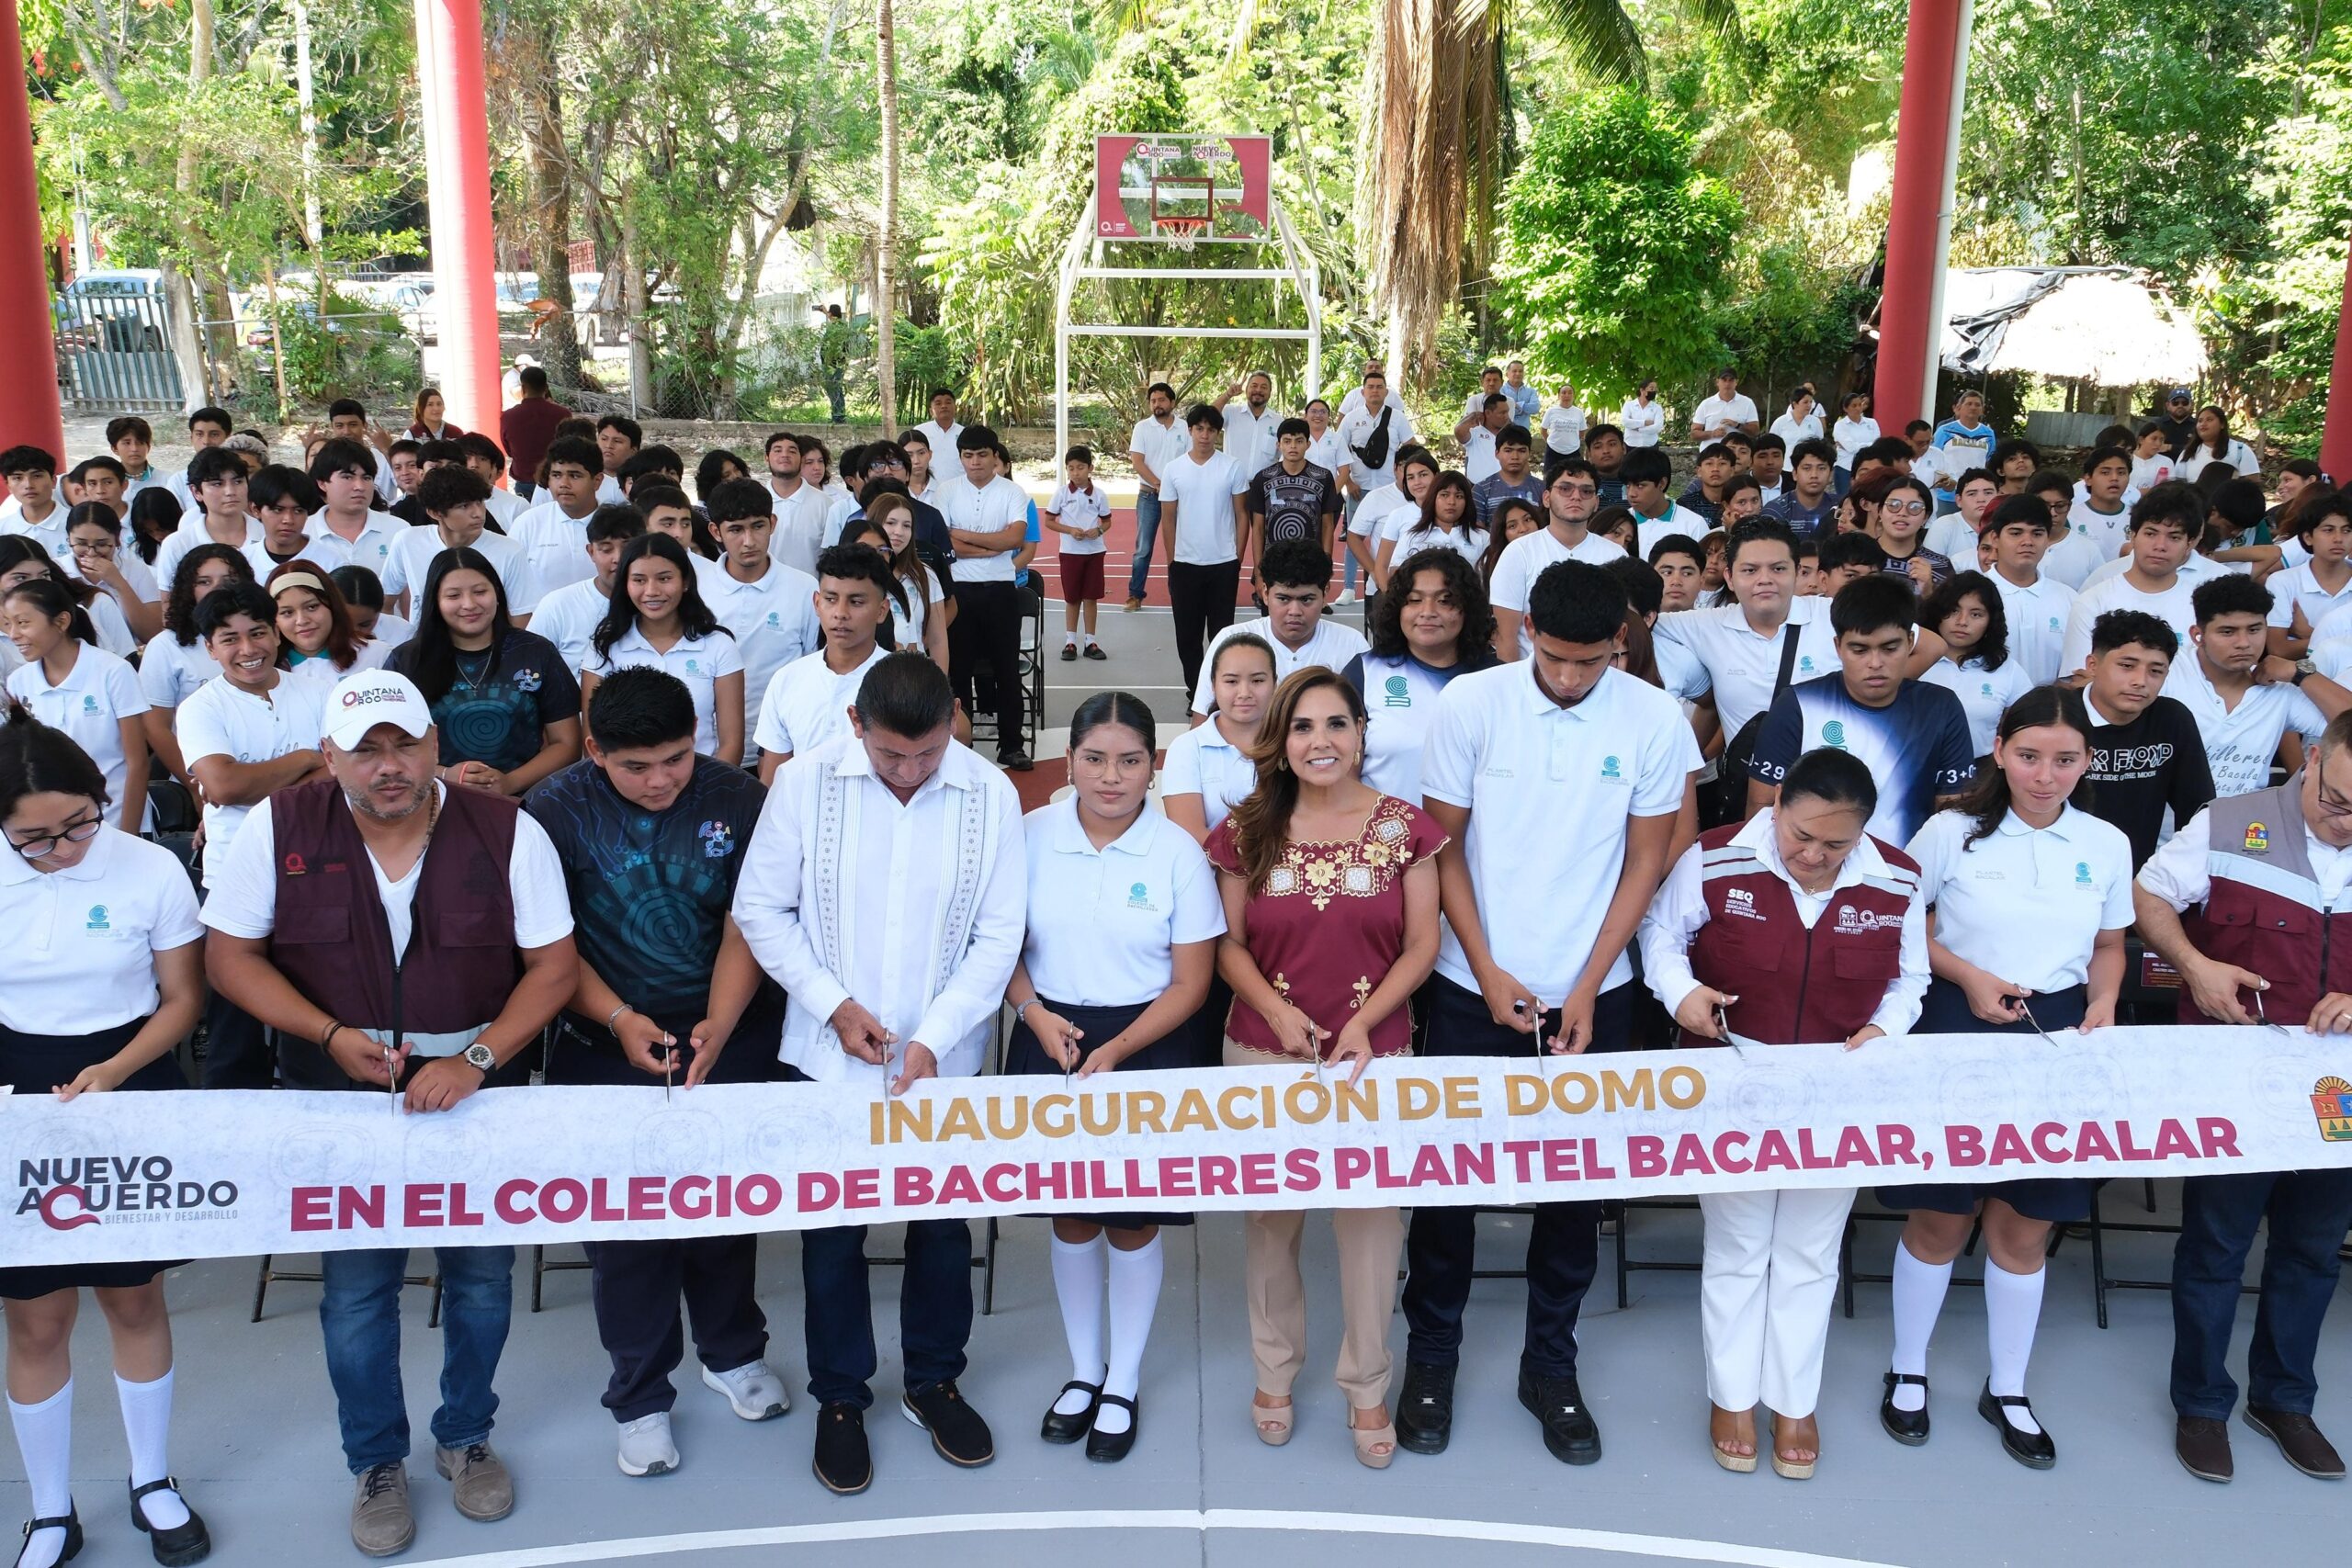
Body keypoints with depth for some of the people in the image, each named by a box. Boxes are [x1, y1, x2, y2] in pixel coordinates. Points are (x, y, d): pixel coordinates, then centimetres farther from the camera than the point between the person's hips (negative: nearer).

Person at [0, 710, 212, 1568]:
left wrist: (113, 1073, -17)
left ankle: (151, 1483, 33)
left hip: (134, 1089, -1)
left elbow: (182, 998, -3)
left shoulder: (152, 870, -12)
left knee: (135, 1299, 12)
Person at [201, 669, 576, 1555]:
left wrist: (477, 1059, -20)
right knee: (356, 1291, 9)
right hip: (344, 1094, 0)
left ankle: (466, 1438, 36)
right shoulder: (280, 829, -10)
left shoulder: (506, 832, -12)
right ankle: (376, 1464, 31)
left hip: (478, 1089, 0)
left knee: (481, 1275, 12)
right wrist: (333, 1035, -17)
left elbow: (552, 966, -7)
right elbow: (229, 955, -3)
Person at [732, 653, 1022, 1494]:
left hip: (944, 1059, 1)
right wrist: (834, 1003, -12)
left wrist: (933, 1037, -15)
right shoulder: (805, 783, -10)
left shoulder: (990, 795, -9)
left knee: (943, 1225, 14)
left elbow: (999, 936, -6)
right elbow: (761, 909, -3)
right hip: (830, 1056, 0)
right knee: (832, 1230, 11)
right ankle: (840, 1397, 31)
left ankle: (934, 1380, 36)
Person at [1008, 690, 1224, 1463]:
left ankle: (1123, 1384, 27)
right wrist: (1034, 1013, -13)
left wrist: (1114, 1052, -16)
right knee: (1071, 1215, 13)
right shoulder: (1030, 835, -3)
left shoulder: (1178, 852, -8)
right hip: (1050, 1039, 2)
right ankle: (1084, 1370, 34)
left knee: (1134, 1221, 7)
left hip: (1145, 1045, -2)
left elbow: (1191, 982, -6)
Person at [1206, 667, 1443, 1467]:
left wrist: (1363, 1020, -13)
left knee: (1371, 1218, 3)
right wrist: (1277, 1011, -13)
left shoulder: (1404, 828, -2)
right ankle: (1274, 1372, 29)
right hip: (1262, 1053, 1)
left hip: (1373, 1054, -1)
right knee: (1270, 1217, 11)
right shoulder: (1248, 831, 1)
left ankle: (1366, 1389, 21)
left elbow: (1422, 944, -1)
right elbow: (1229, 943, 4)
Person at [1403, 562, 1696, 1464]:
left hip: (1591, 993, 1)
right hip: (1475, 987, 0)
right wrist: (1487, 972, -9)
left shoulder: (1656, 721, -6)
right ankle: (1430, 1356, 25)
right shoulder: (1470, 704, -8)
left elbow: (1645, 860, -1)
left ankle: (1550, 1366, 27)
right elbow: (1445, 846, -3)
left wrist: (1585, 990, -6)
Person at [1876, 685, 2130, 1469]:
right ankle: (1908, 1373, 26)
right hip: (1959, 1032, -2)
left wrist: (2104, 1004, -4)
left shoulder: (2107, 845, 3)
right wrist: (1968, 976, -12)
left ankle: (2006, 1390, 27)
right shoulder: (1952, 832, -6)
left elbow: (2108, 946, 15)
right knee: (1941, 1219, 6)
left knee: (2026, 1225, 10)